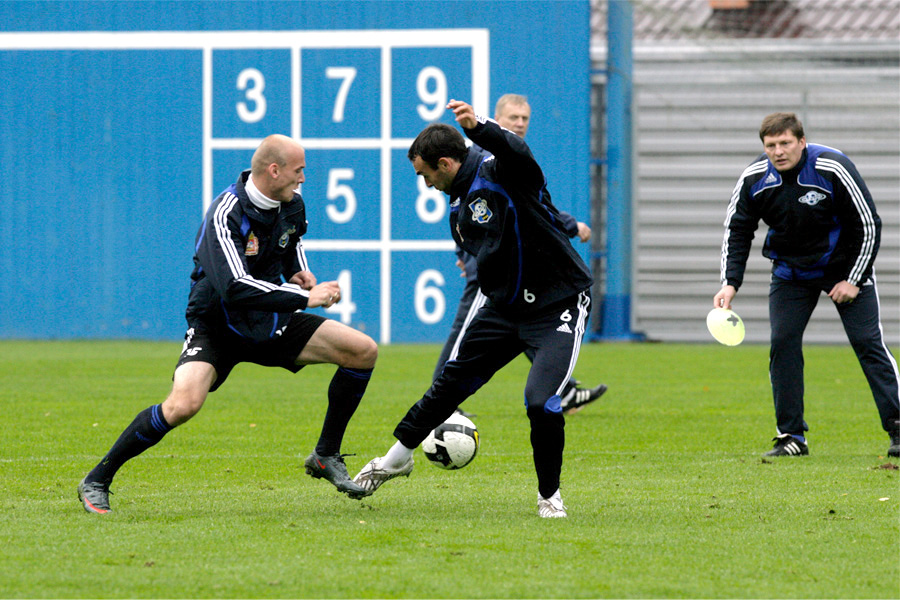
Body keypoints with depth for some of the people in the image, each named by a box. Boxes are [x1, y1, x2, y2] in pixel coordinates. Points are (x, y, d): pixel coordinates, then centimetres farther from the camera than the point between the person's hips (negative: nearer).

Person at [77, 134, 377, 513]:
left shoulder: (292, 206, 0)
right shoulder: (225, 216, -26)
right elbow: (236, 288, -37)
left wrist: (298, 272, 4)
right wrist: (305, 297, -32)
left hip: (269, 324, 7)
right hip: (216, 325, -7)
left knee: (364, 351, -3)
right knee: (184, 403, -32)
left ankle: (326, 456, 11)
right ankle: (97, 482, -15)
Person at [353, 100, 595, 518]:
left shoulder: (497, 171, -19)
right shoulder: (459, 207, 9)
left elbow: (519, 154, -44)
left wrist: (479, 128, -61)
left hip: (559, 305, -9)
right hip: (505, 306, 9)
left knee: (541, 403, -20)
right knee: (452, 382, 14)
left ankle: (549, 495, 1)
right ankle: (398, 457, 33)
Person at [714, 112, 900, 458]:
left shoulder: (832, 169, -23)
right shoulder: (754, 179, -13)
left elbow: (868, 224, -15)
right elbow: (737, 231, -3)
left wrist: (854, 279, -16)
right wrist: (730, 283, -16)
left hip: (845, 265, -3)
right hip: (790, 270, 3)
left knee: (868, 342, -10)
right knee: (782, 342, -8)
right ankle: (791, 437, 0)